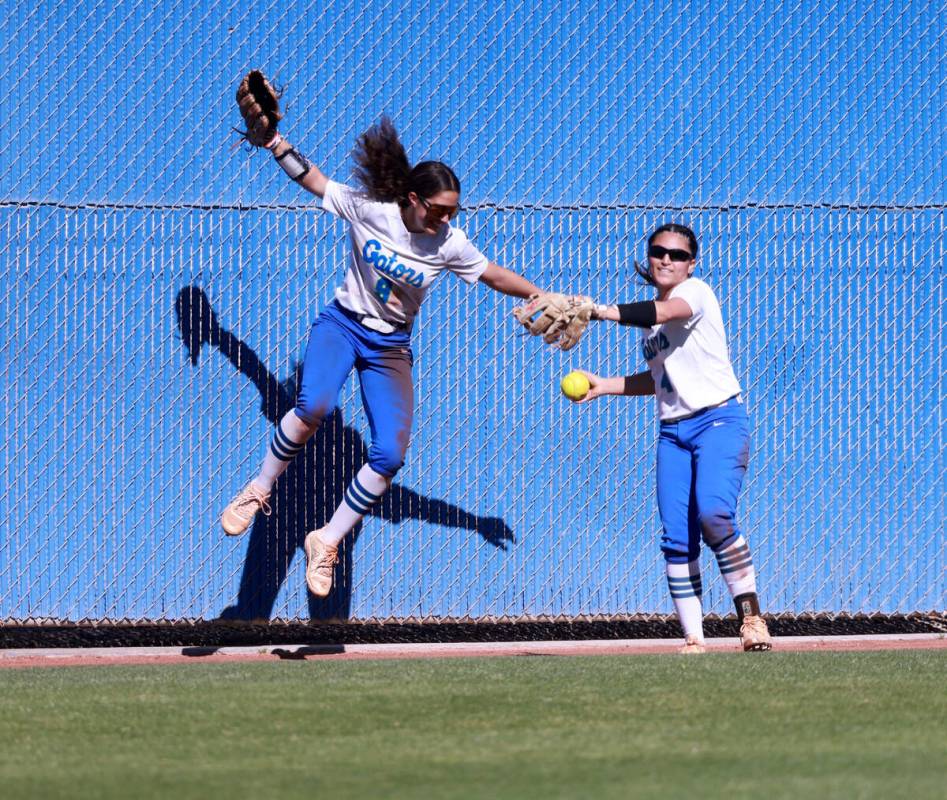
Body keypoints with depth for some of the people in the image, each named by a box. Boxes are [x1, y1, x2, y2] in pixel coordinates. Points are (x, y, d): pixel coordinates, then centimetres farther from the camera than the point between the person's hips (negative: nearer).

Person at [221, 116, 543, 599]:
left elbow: (495, 275, 4)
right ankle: (258, 491, -13)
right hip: (342, 323, -2)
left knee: (390, 456, -15)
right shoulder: (367, 209, -14)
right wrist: (275, 143, -10)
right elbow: (312, 179, -1)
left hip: (390, 346, 2)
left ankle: (327, 542, 3)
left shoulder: (450, 245, -10)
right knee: (313, 405, -35)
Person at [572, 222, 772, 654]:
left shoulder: (696, 292, -6)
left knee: (713, 513, -28)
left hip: (719, 419, -7)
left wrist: (601, 311, -40)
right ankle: (693, 638, -1)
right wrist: (604, 386, 15)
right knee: (676, 537, -4)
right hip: (673, 431, 7)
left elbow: (664, 312, -28)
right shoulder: (649, 315, 17)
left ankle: (751, 615, -20)